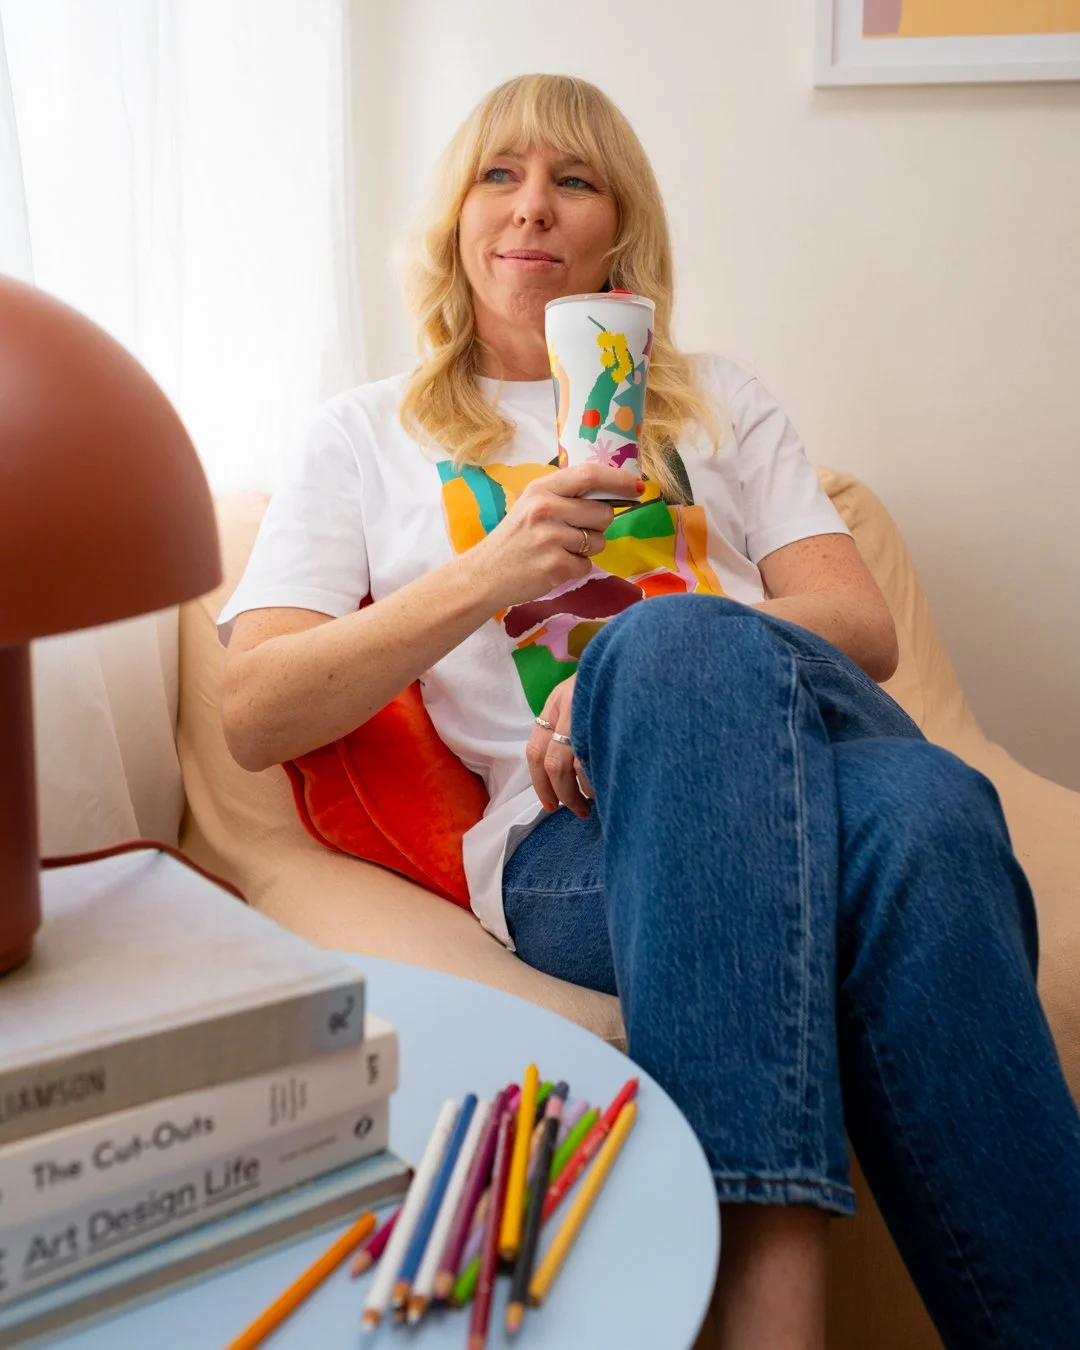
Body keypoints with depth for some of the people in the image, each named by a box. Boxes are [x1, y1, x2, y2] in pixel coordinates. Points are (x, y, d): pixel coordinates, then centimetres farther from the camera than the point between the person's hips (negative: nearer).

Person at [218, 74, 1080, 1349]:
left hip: (798, 777, 3)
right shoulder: (366, 436, 20)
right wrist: (486, 576, -8)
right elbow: (254, 718, 7)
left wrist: (654, 667, -8)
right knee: (686, 630, -36)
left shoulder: (717, 404, 27)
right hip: (578, 833, -2)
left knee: (926, 808, -35)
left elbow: (863, 629, 13)